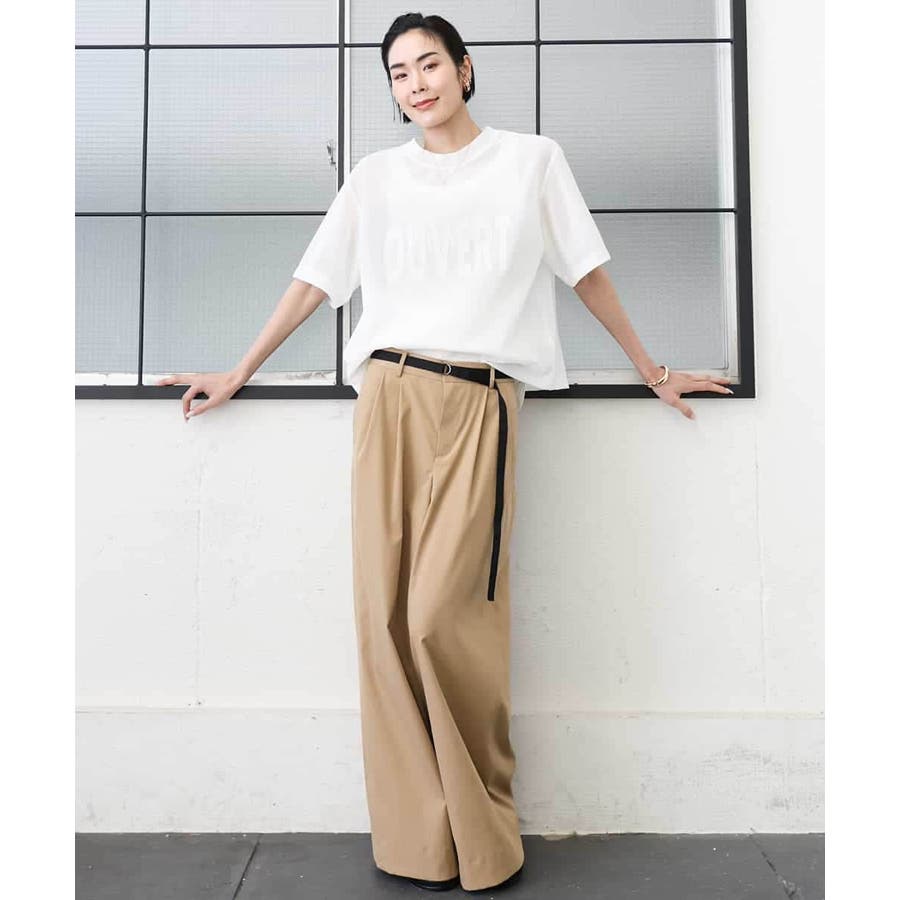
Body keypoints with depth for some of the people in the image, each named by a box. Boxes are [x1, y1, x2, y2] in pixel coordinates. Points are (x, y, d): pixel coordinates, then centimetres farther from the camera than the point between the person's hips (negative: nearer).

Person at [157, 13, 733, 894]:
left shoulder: (532, 159, 13)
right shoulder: (376, 176, 17)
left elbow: (586, 271, 16)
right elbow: (315, 280, 18)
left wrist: (651, 371, 18)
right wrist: (237, 374, 18)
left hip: (480, 402, -2)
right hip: (389, 398, 3)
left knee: (441, 617, -13)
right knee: (384, 615, -4)